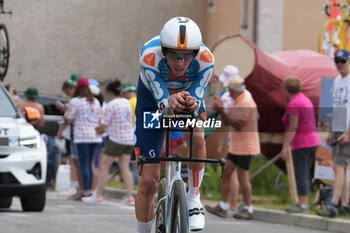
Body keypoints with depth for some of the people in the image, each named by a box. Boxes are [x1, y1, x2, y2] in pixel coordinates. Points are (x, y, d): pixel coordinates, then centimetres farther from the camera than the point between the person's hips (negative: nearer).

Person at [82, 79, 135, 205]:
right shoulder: (127, 103, 11)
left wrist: (99, 129, 10)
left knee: (104, 166, 2)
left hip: (116, 139, -7)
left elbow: (104, 125, -14)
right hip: (129, 138, 7)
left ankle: (97, 196, 4)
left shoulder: (111, 105, -12)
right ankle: (129, 197, -2)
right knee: (125, 168, 7)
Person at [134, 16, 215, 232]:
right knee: (149, 182, -6)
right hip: (153, 99, -1)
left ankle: (194, 198, -11)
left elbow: (197, 97, -28)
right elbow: (161, 101, -32)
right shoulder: (150, 55, -37)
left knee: (197, 138, -34)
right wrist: (170, 102, -56)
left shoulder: (206, 59, -33)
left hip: (189, 95, 1)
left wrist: (192, 104, -52)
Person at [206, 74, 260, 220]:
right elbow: (227, 122, 17)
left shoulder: (246, 103, -17)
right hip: (236, 146, 10)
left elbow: (238, 125, -22)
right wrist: (220, 109, 2)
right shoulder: (238, 102, 14)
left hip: (245, 147, -10)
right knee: (226, 172, 7)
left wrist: (222, 110, -21)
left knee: (243, 176, -5)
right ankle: (222, 207, 10)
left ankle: (248, 209, 4)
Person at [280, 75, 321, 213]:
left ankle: (303, 204, -11)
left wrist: (285, 146, -18)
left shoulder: (293, 104, -14)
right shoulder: (305, 99, 14)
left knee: (300, 175, -9)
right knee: (304, 175, 11)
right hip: (313, 140, 9)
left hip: (302, 143, -9)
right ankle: (304, 203, 13)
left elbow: (293, 127, -19)